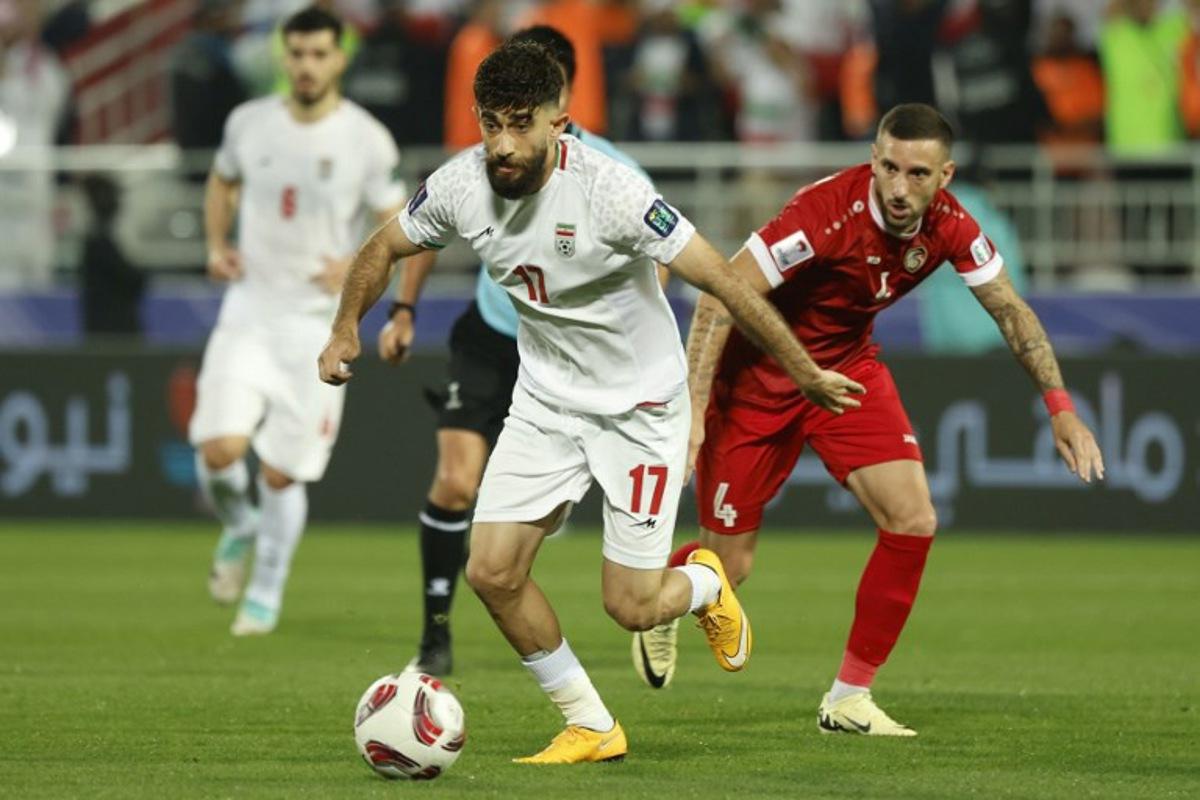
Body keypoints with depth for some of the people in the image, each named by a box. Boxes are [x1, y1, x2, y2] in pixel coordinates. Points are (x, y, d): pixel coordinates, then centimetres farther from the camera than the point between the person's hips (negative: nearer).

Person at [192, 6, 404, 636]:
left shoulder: (367, 140, -7)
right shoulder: (249, 123, 2)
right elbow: (222, 182, 22)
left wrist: (359, 265, -17)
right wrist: (216, 245, 6)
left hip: (318, 323, -2)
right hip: (248, 309, 2)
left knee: (282, 474, 1)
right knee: (220, 447, -16)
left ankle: (267, 590, 24)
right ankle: (239, 526, 18)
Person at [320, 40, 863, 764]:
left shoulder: (608, 189, -28)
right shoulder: (461, 186, -13)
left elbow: (723, 279, -23)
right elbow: (386, 248, 10)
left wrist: (807, 373, -19)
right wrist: (346, 330, 5)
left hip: (640, 405, -5)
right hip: (545, 400, 5)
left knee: (631, 608, -5)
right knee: (492, 572, -7)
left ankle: (704, 585, 33)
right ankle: (591, 728, 12)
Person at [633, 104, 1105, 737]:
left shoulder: (949, 227, -14)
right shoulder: (828, 212, -33)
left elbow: (1010, 311, 3)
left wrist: (1060, 408, -3)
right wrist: (692, 407, -34)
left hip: (846, 365, 5)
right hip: (757, 374, -5)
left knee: (913, 521, -12)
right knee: (728, 563, -1)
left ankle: (849, 698, 1)